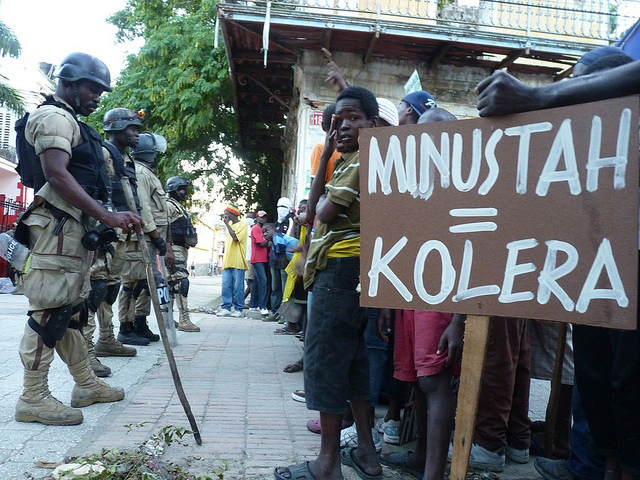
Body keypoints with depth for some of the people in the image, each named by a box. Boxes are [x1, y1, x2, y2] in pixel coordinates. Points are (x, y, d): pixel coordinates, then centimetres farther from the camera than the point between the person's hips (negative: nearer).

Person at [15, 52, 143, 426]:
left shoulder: (73, 123, 25)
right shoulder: (54, 117, -7)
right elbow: (57, 175, -21)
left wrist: (106, 219, 19)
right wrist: (106, 215, -28)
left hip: (75, 227, 11)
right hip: (57, 226, -11)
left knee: (71, 308, 13)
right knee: (50, 309, -10)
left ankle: (86, 384, 21)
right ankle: (33, 398, -5)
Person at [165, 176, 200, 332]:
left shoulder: (180, 207, 24)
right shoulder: (168, 205, -7)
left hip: (182, 249, 10)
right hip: (174, 248, -10)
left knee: (171, 283, 12)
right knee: (182, 282, -16)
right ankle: (184, 320, -18)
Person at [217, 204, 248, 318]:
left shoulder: (243, 224, -2)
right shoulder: (229, 226, 20)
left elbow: (236, 238, -17)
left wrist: (227, 224, -9)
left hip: (237, 262, -7)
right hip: (227, 262, 7)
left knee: (238, 287, -3)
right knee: (226, 286, 0)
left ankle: (238, 309, 2)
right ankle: (226, 308, 2)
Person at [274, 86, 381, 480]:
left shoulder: (360, 159, -11)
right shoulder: (354, 160, 20)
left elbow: (324, 212, -16)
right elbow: (312, 210, 14)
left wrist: (322, 199, 1)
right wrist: (326, 156, 10)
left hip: (340, 267, -10)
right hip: (349, 269, 10)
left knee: (325, 358, -7)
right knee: (351, 359, 13)